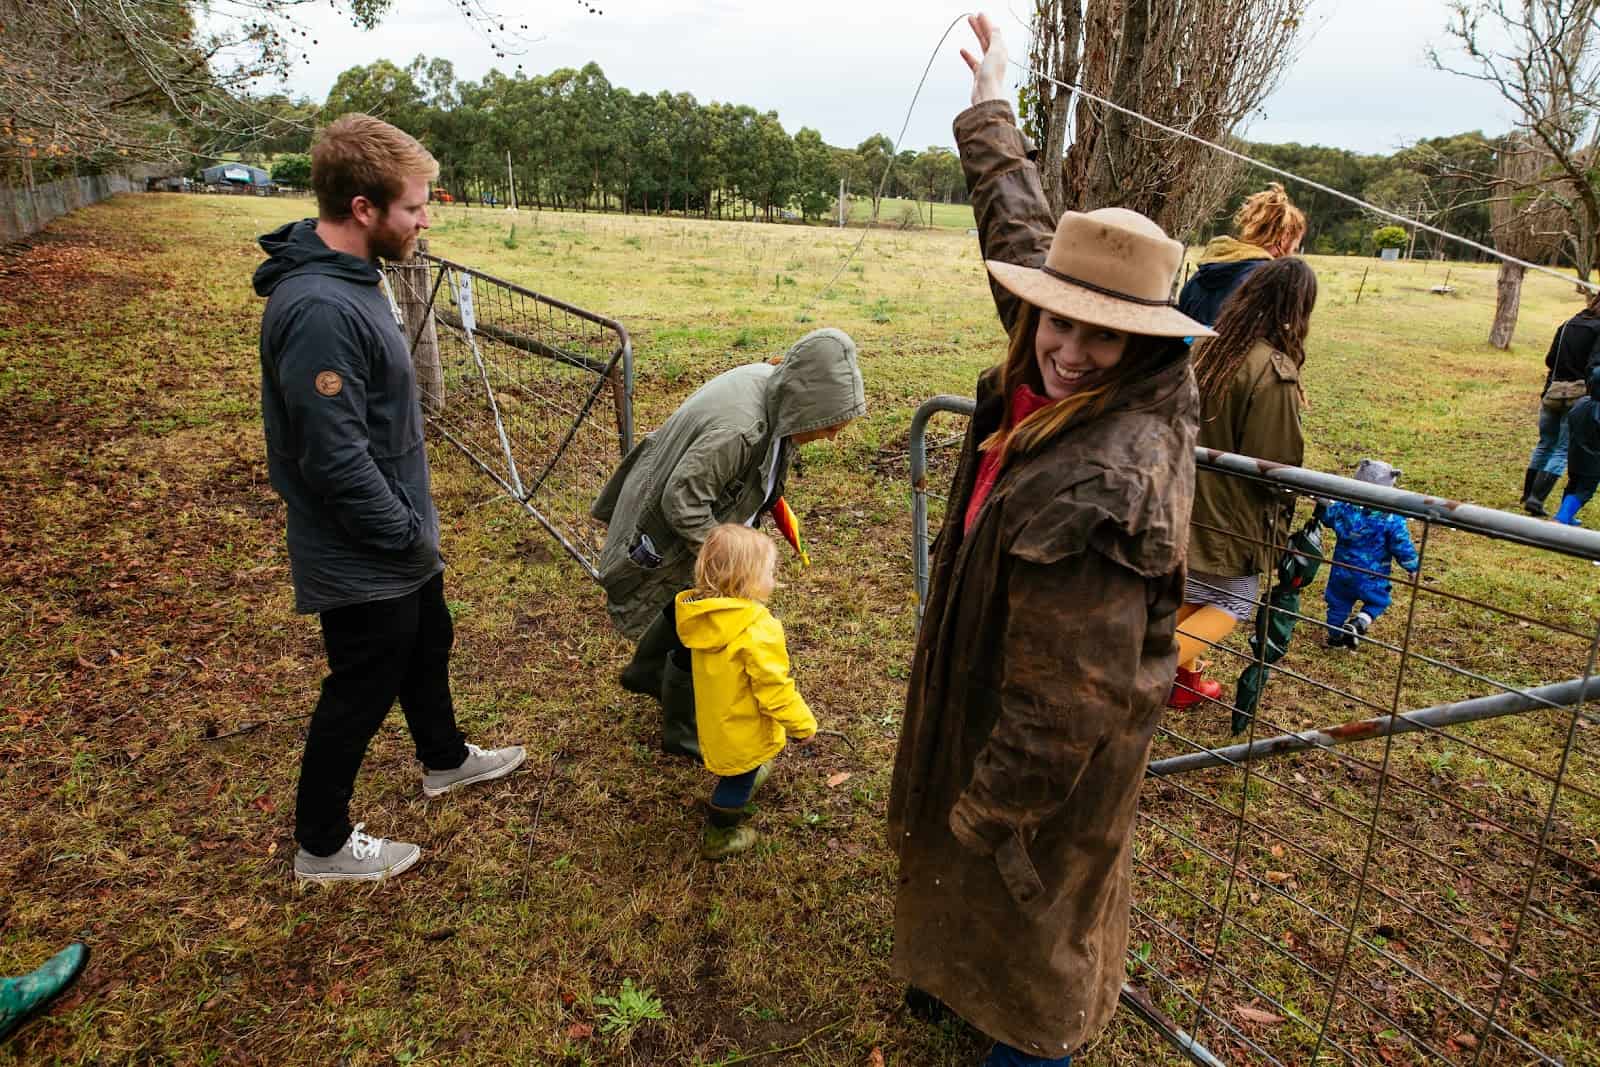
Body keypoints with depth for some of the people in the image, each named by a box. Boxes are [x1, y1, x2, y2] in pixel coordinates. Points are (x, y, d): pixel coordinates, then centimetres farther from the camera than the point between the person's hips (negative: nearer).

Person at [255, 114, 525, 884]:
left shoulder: (348, 279, 3)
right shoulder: (319, 310, -29)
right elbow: (336, 460, -29)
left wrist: (415, 527, 15)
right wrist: (408, 535, -17)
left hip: (399, 543, 10)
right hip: (362, 561, -10)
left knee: (427, 649, 27)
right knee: (360, 696, 8)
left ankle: (446, 760, 52)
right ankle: (322, 847, 30)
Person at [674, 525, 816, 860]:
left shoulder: (701, 614, -12)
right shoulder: (758, 631, -35)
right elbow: (774, 688, -28)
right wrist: (802, 724, -12)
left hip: (713, 716, 7)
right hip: (743, 732, -7)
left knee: (735, 767, 34)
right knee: (738, 781, 17)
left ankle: (749, 776, 62)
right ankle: (719, 837, 35)